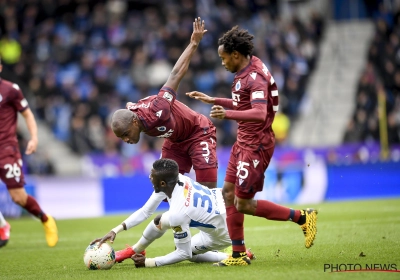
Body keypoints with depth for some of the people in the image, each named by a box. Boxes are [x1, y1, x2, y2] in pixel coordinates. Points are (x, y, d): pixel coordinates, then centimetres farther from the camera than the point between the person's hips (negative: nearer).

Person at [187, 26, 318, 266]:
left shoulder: (255, 77, -21)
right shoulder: (244, 73, 9)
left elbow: (259, 114, -35)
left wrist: (228, 114, -48)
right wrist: (212, 100, 25)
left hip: (256, 145, -10)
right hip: (244, 142, 10)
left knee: (243, 204, -6)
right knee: (228, 194, 9)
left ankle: (302, 217, 4)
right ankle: (239, 255, 15)